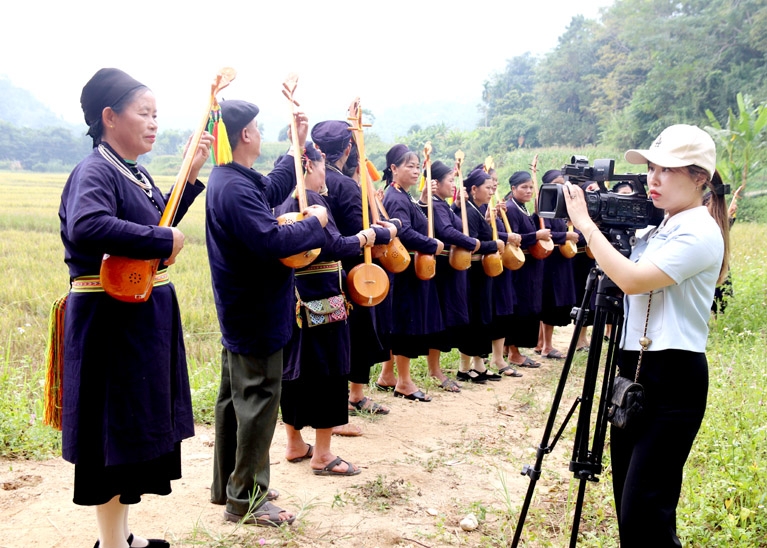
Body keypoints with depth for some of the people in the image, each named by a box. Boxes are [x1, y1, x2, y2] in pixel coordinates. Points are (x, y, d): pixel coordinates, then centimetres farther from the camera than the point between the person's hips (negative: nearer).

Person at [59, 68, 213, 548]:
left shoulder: (136, 173, 12)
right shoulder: (95, 172, -17)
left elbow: (158, 221, 24)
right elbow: (86, 226, -36)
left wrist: (192, 172, 15)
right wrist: (165, 240, -27)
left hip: (146, 318, 10)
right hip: (112, 319, -10)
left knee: (137, 428, 17)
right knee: (118, 431, 0)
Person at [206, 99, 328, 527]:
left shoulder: (232, 179, 9)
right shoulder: (235, 189, -24)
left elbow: (273, 190, 25)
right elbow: (272, 242, -31)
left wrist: (298, 146, 24)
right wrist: (315, 222, -16)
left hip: (241, 313, 11)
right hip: (257, 315, -11)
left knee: (235, 397, 17)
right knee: (259, 401, -2)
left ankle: (227, 485, 30)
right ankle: (246, 499, 9)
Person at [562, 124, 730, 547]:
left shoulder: (699, 232, -14)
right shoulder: (659, 227, 14)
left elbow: (632, 279, -25)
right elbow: (621, 277, 18)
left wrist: (586, 223, -18)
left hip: (673, 379, -9)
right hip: (635, 369, 9)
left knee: (644, 511, -9)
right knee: (627, 500, 14)